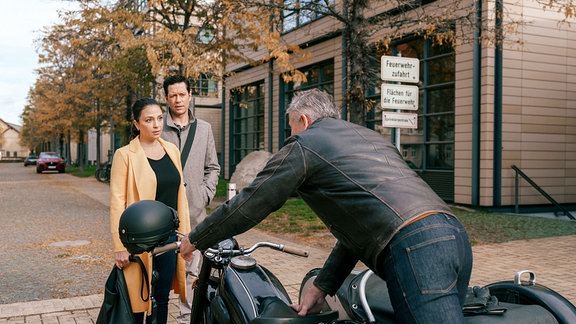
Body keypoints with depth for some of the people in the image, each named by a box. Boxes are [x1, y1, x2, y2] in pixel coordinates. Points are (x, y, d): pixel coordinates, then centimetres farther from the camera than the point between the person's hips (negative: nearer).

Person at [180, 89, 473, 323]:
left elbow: (250, 204, 8)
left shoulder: (303, 144, 7)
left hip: (414, 250, -9)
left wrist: (195, 240, 24)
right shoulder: (369, 136, 30)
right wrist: (322, 287, 30)